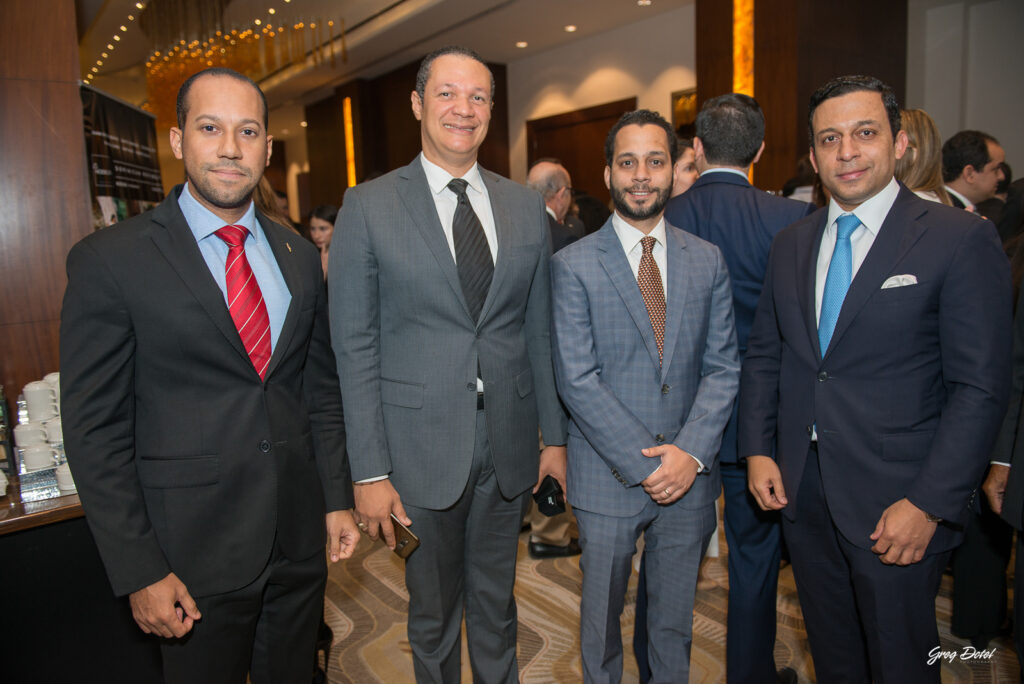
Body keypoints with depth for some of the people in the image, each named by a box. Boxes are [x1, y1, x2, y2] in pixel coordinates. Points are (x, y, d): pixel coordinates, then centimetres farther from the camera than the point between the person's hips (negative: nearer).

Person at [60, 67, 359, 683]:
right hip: (194, 552, -4)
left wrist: (337, 499, 7)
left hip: (300, 539, 4)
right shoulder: (110, 261, -9)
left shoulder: (300, 257, 5)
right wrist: (139, 571, -10)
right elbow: (95, 429, -9)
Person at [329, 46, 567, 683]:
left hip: (508, 446, 3)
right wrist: (370, 470, -9)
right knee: (433, 611, 17)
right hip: (422, 447, -2)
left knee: (496, 602, 21)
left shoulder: (527, 206, 5)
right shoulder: (369, 206, -5)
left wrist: (555, 435, 6)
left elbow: (540, 330, 7)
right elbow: (355, 345, -7)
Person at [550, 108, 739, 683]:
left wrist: (690, 452, -12)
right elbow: (577, 379, -12)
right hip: (609, 477, -2)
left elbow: (723, 367, 1)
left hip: (689, 478, 3)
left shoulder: (708, 260, 4)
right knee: (602, 615, 16)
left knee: (676, 621, 20)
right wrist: (643, 463, -15)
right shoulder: (574, 265, -6)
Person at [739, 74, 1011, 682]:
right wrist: (758, 449, 1)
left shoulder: (960, 239, -9)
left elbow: (981, 387, -12)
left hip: (896, 502, -4)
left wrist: (930, 504, -17)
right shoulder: (792, 244, 7)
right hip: (801, 491, 5)